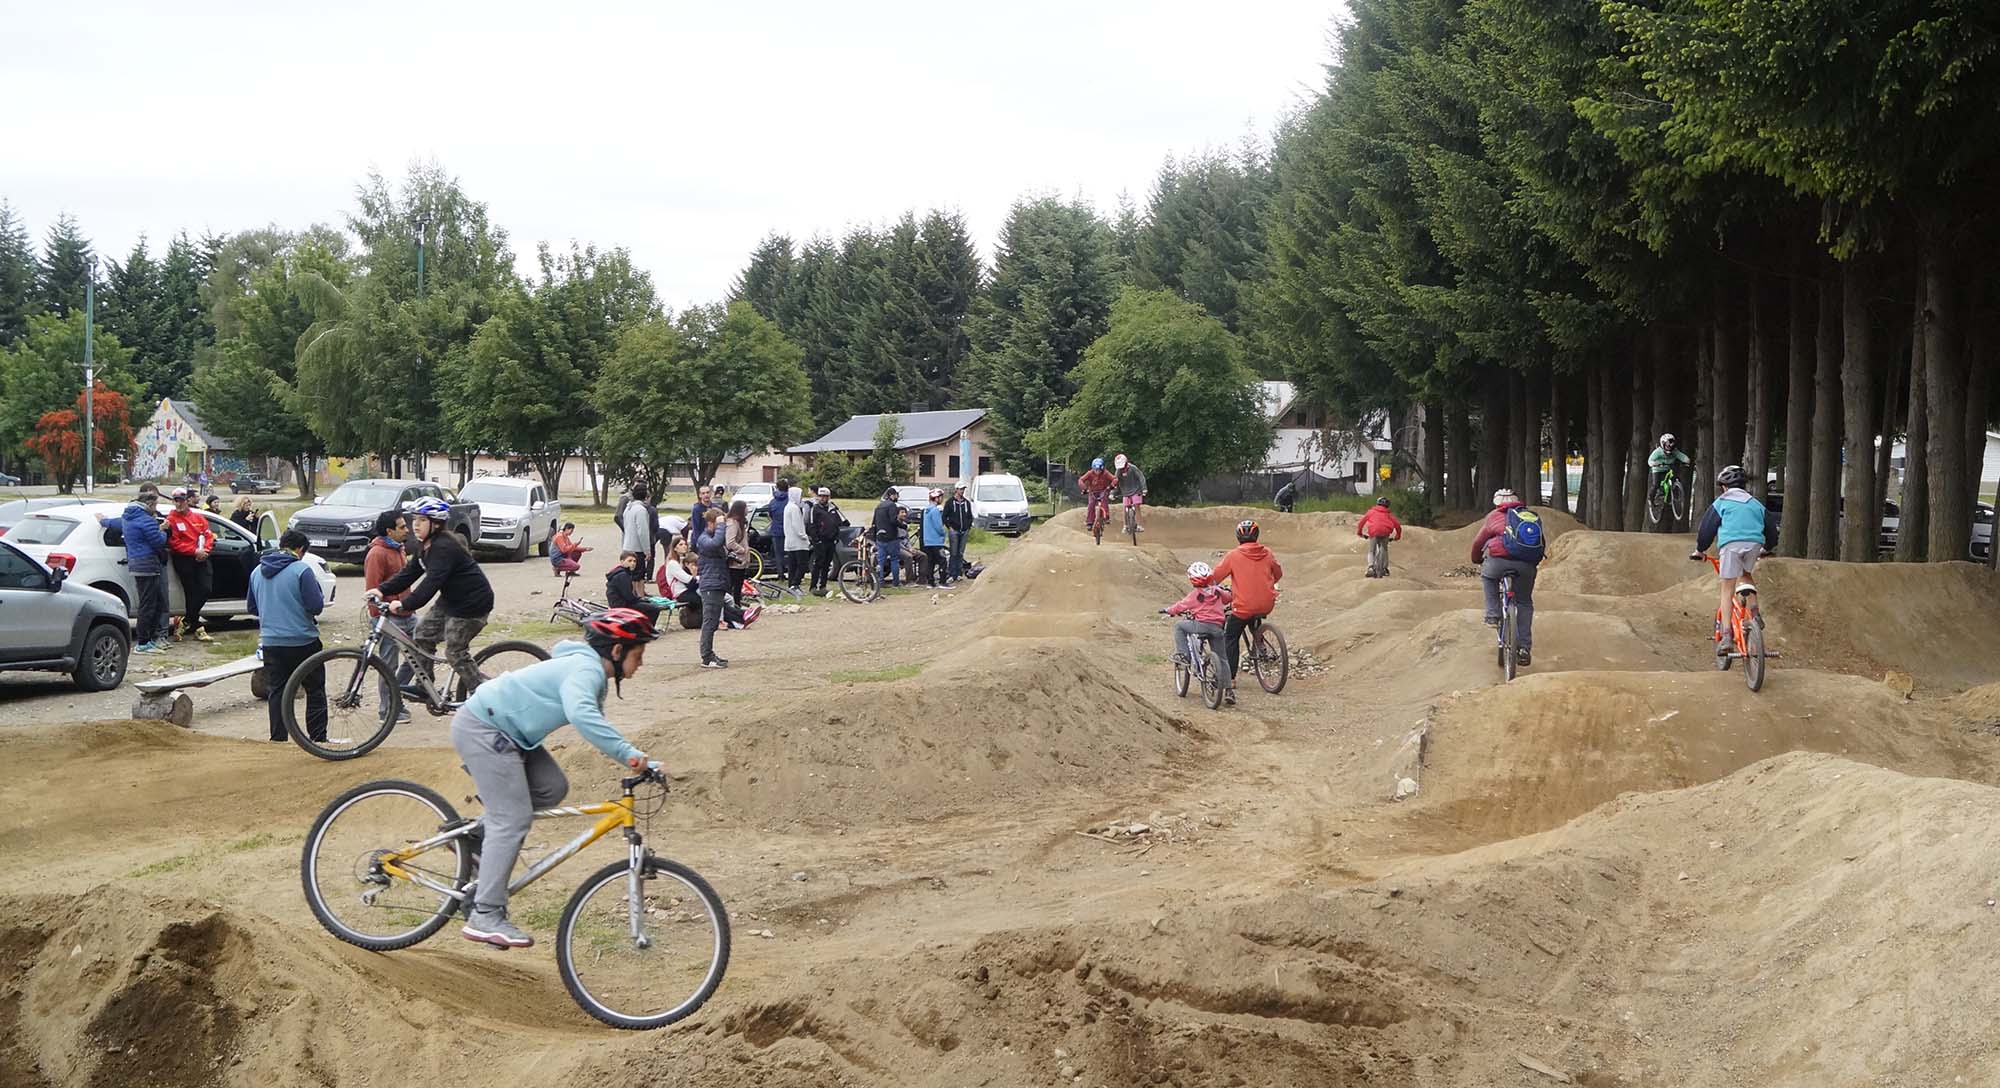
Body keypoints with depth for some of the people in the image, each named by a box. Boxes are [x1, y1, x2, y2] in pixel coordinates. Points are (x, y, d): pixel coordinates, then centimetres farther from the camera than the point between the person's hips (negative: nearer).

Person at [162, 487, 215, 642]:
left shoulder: (198, 516, 13)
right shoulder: (171, 519, -3)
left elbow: (209, 535, 13)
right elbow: (174, 543, -9)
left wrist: (205, 550, -6)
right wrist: (195, 551, -14)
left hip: (201, 559, 5)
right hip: (184, 560, -4)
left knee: (206, 590, -5)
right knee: (192, 593, -3)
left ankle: (186, 623, 12)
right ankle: (197, 629, 8)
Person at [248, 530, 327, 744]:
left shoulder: (257, 572, 8)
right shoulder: (301, 570, -12)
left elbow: (252, 608, 17)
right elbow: (316, 606, -15)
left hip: (270, 643, 5)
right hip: (302, 641, -5)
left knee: (277, 691, 11)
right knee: (315, 691, 6)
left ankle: (278, 740, 10)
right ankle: (318, 739, 4)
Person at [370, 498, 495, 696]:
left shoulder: (444, 547, -25)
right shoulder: (426, 546, 6)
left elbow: (432, 581, -35)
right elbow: (409, 572, 3)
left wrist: (405, 605, -41)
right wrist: (383, 590, -11)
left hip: (472, 602, -10)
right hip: (451, 600, 10)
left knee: (455, 652, -6)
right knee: (422, 635, 8)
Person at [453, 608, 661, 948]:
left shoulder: (589, 669, 12)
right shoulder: (585, 670, -21)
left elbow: (592, 721, 19)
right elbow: (580, 714, -41)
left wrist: (632, 759, 12)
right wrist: (627, 753, -45)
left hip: (505, 733, 10)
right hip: (481, 729, -10)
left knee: (552, 788, 5)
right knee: (513, 818, -11)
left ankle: (475, 834, 15)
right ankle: (485, 916, -10)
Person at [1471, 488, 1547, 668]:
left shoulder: (1495, 516, 15)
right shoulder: (1534, 516, 24)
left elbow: (1478, 543, 21)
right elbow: (1542, 546, 29)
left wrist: (1477, 561, 39)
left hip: (1499, 560, -2)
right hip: (1527, 565, 2)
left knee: (1488, 576, 32)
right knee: (1525, 603, 20)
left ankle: (1493, 615, 18)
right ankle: (1525, 648, 13)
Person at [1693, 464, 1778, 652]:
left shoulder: (1722, 502, 15)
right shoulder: (1755, 503, 26)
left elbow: (1707, 527, 10)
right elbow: (1771, 529, 32)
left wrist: (1699, 549, 23)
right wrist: (1766, 548, 49)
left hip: (1731, 544, -3)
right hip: (1754, 544, 3)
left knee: (1727, 590, -2)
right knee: (1745, 576, 32)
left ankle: (1726, 636, -11)